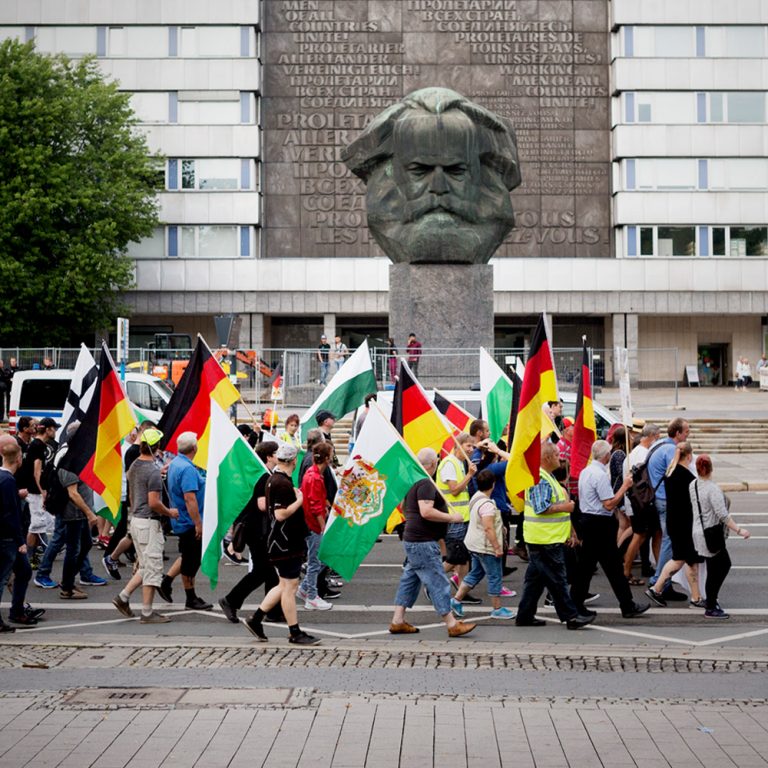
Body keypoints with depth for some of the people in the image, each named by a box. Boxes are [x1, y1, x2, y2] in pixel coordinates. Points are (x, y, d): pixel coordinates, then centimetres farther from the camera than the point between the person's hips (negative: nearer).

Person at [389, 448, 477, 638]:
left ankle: (397, 621, 15)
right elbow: (426, 512, -28)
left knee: (410, 580, 13)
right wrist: (451, 517, -20)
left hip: (412, 540, 10)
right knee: (438, 583, -6)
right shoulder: (425, 484, -17)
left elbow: (403, 507, 27)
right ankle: (452, 625, -3)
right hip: (423, 542, -10)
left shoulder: (413, 481, 14)